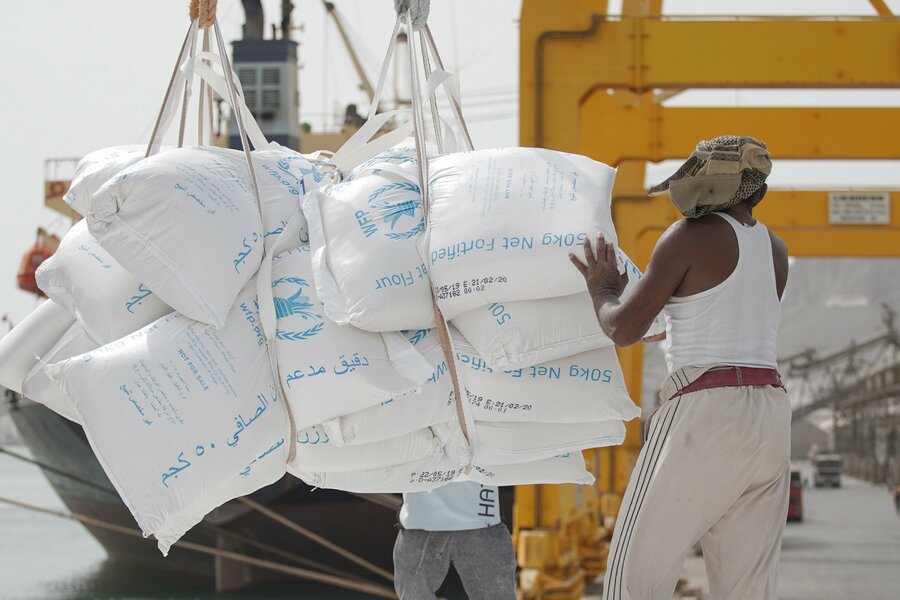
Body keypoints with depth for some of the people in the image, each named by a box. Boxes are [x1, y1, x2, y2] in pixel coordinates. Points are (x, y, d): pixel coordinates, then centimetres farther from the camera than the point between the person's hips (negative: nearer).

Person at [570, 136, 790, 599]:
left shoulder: (690, 236, -5)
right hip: (769, 416, 8)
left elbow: (624, 329, -4)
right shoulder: (775, 249, 17)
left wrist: (603, 292, 16)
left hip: (703, 412, -7)